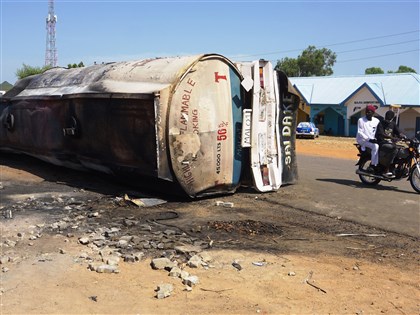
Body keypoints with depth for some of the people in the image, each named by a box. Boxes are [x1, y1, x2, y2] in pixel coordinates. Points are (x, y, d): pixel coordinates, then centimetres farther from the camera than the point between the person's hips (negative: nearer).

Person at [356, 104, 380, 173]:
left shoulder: (376, 121, 10)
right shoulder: (361, 120, -4)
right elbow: (360, 132, -11)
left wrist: (376, 139, -11)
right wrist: (369, 139, -21)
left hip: (372, 140, 6)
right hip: (362, 139, -6)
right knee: (376, 146, -31)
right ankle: (373, 165, -23)